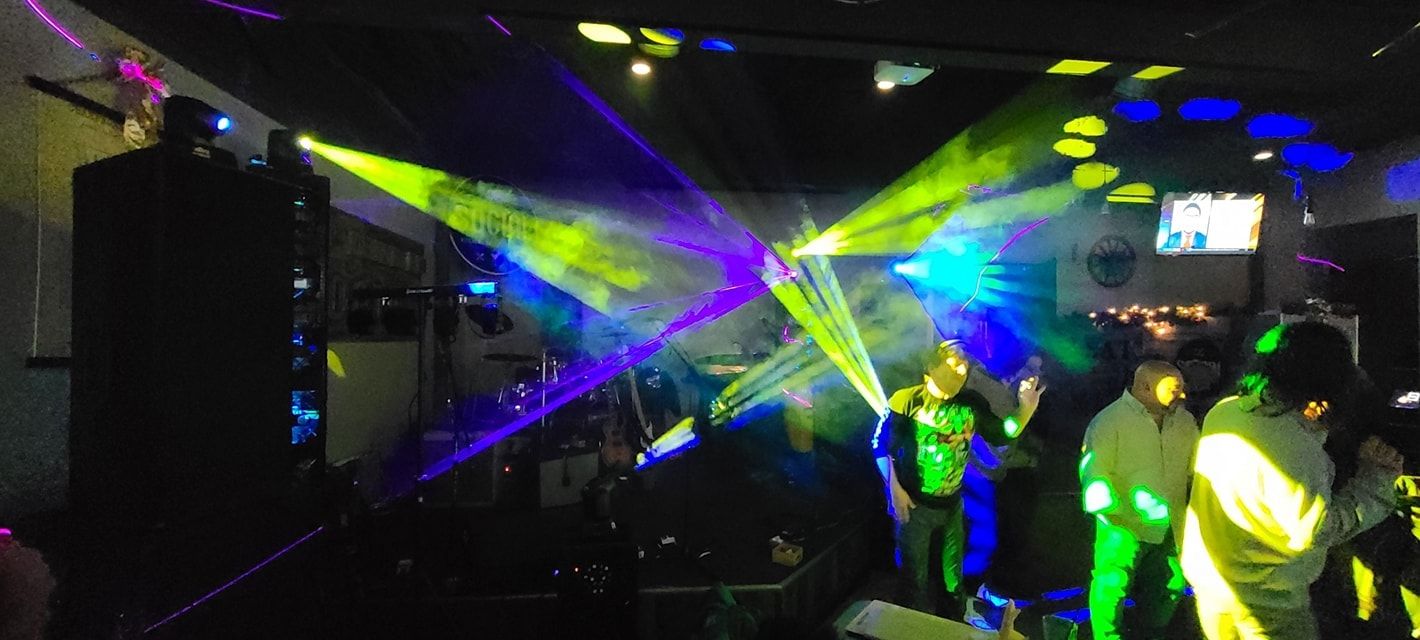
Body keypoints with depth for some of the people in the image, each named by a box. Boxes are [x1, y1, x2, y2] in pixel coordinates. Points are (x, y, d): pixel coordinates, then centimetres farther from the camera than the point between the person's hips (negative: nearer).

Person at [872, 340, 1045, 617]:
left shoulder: (972, 403, -6)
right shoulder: (906, 400, -19)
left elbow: (1002, 435, 4)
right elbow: (881, 444, -13)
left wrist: (1026, 408, -12)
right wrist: (895, 490, -15)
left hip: (952, 502, 5)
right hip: (915, 503, -4)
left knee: (954, 569, 24)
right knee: (914, 573, 12)